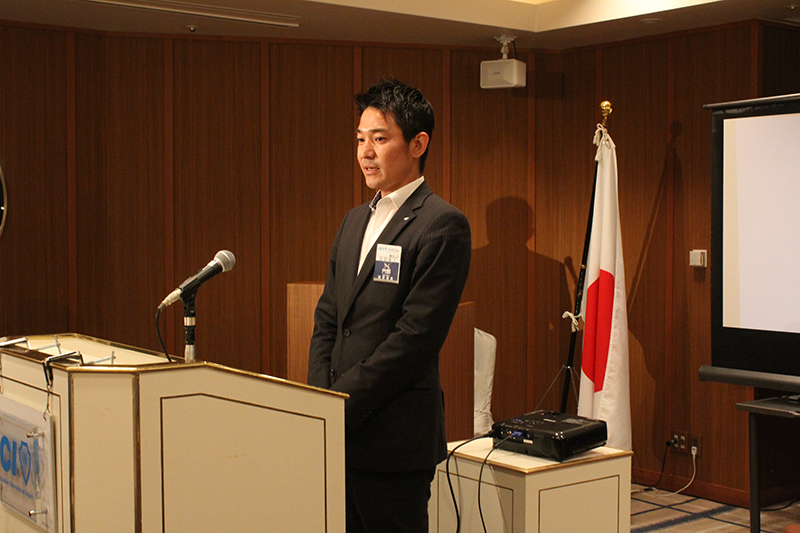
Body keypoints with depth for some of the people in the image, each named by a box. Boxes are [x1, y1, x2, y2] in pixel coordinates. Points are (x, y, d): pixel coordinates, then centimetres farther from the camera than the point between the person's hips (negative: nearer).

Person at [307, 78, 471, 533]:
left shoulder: (443, 224, -10)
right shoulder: (355, 221, 16)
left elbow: (416, 336, -16)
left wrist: (340, 405, -14)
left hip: (394, 441, -7)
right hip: (340, 431, 7)